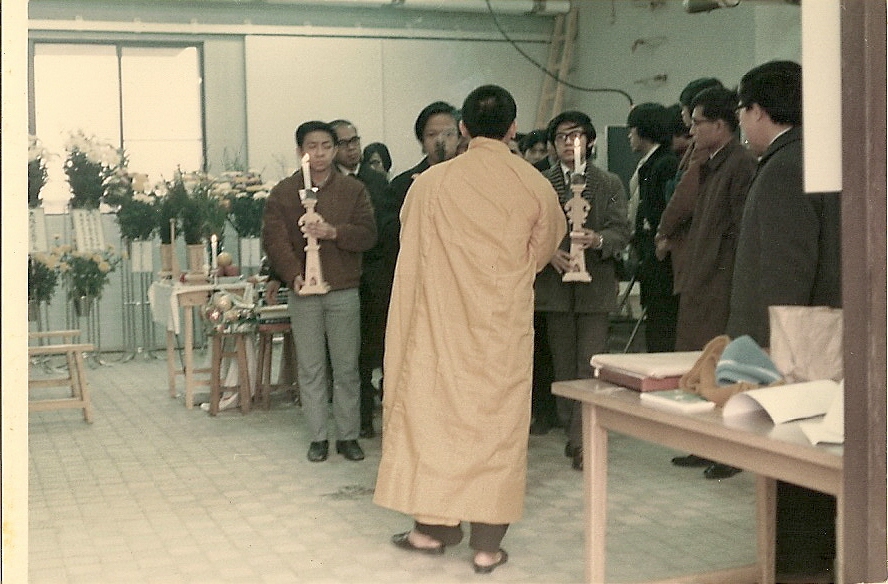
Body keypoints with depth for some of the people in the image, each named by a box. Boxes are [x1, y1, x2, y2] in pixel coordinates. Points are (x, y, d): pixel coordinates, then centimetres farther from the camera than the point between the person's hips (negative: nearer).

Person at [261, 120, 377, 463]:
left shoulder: (353, 190, 7)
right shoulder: (283, 193, 4)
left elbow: (367, 233, -2)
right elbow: (274, 239, -7)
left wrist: (334, 232, -20)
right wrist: (293, 274, -22)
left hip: (344, 290, 1)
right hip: (303, 292, 0)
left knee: (347, 368, 4)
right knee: (311, 369, 5)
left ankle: (348, 435, 14)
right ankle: (318, 437, 14)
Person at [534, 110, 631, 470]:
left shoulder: (610, 185, 7)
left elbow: (621, 230, 0)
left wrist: (598, 239, -21)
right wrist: (548, 253, -14)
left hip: (595, 283, -1)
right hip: (555, 281, 1)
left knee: (591, 364, -7)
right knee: (563, 365, 8)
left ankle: (583, 440, -7)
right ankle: (573, 429, 20)